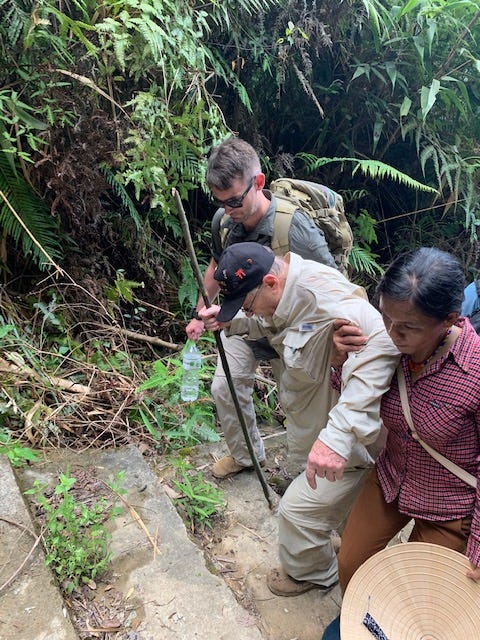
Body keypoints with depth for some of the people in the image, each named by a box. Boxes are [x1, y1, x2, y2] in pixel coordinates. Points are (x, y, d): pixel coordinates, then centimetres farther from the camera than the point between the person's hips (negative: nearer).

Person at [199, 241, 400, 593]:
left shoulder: (325, 297, -37)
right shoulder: (290, 294, -5)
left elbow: (380, 345, -50)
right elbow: (270, 325, 17)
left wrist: (339, 434, -57)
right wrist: (229, 321, -4)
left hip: (346, 443, -9)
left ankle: (313, 574, 38)